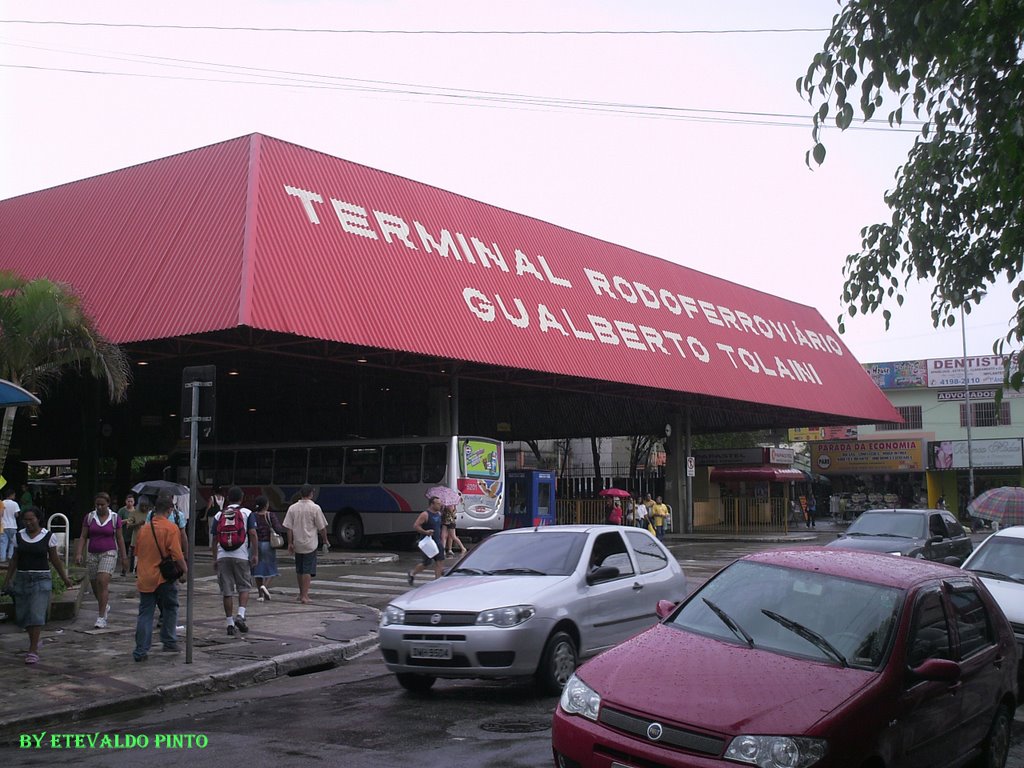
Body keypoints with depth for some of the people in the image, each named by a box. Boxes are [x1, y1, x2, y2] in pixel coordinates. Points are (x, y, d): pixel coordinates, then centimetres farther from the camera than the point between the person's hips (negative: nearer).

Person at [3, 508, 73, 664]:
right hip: (21, 578, 4)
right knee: (21, 615, 7)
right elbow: (14, 559, 11)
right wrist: (8, 579, 7)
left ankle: (33, 650, -8)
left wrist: (64, 578, 7)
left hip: (41, 579, -4)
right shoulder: (19, 536, 5)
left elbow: (54, 559, 4)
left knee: (36, 614, -11)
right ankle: (34, 641, 31)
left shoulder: (48, 536, -3)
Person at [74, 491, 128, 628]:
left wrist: (124, 557, 6)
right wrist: (79, 553, -7)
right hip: (92, 554, 3)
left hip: (109, 553, -3)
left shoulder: (115, 518, 1)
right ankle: (105, 605, 39)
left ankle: (101, 617, -16)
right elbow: (83, 536, 5)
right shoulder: (89, 517, 4)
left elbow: (120, 538, 6)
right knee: (94, 585, 9)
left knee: (103, 582, -18)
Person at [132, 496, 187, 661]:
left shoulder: (144, 528, 8)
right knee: (170, 610, 15)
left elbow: (137, 552, 18)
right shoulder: (171, 528, -10)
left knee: (145, 614, 6)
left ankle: (141, 651, 2)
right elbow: (177, 554, -17)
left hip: (144, 578, 4)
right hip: (164, 577, -4)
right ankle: (169, 643, 20)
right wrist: (185, 570, -4)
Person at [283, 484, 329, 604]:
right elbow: (322, 527, -7)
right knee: (308, 570, -1)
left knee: (299, 570, 17)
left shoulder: (292, 508, -1)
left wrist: (290, 543, 4)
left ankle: (302, 594, 29)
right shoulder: (315, 508, -10)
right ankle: (304, 596, -6)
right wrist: (325, 541, 7)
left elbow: (288, 527, -1)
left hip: (297, 544, 4)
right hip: (310, 544, -4)